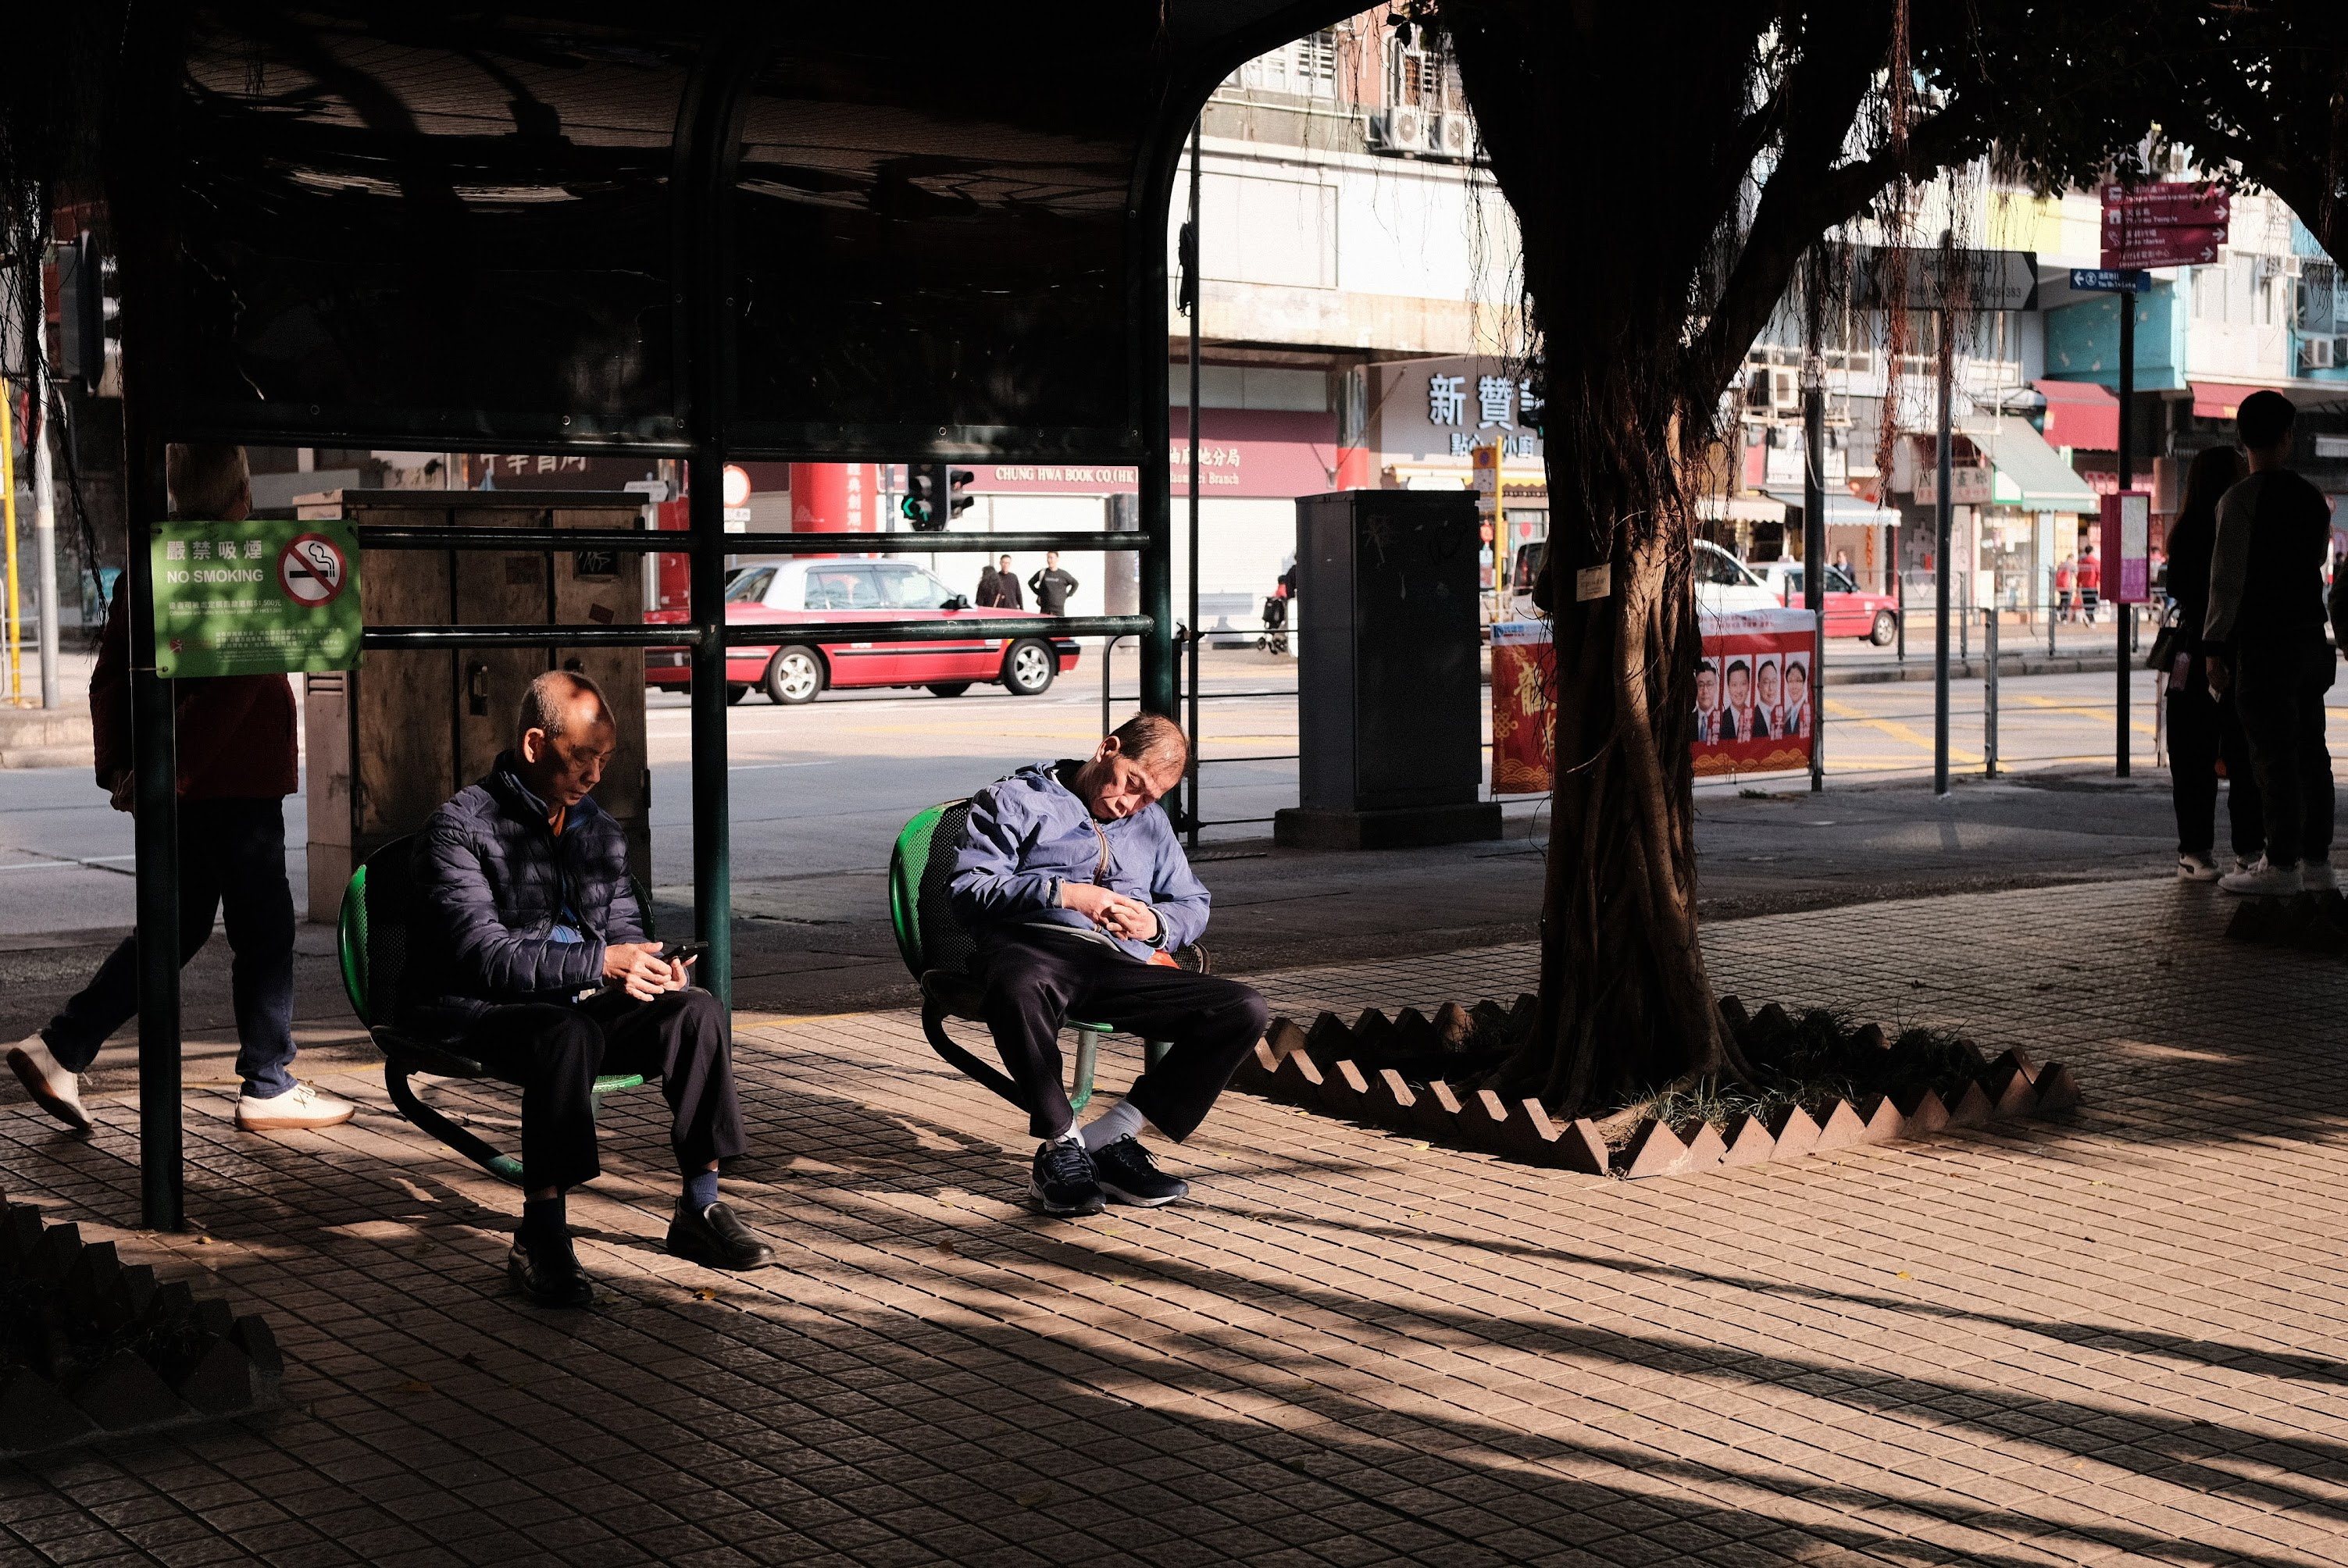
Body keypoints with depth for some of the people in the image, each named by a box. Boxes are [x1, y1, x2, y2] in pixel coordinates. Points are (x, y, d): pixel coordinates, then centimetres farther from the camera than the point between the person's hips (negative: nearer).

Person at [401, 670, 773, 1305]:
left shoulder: (597, 828, 13)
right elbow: (485, 957, -20)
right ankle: (540, 1239, -34)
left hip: (579, 1004, 7)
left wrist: (650, 970, -8)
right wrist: (599, 963, -28)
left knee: (697, 1010, -17)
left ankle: (700, 1209, -12)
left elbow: (625, 930, 17)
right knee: (570, 1033, -38)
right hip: (481, 1015, -7)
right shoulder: (460, 829, -11)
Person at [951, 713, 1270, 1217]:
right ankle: (1062, 1145, -28)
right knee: (1018, 989, -45)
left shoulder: (1151, 825, 34)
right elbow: (968, 889, 2)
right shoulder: (1017, 801, 15)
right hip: (1035, 949, -5)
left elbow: (1193, 905, 32)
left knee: (1246, 1010, -18)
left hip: (1123, 966, 5)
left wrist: (1156, 924, 7)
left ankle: (1109, 1136, -21)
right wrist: (1062, 893, -10)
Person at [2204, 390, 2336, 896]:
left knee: (2273, 754, -6)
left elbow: (2227, 579, -13)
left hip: (2263, 644, -7)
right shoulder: (2312, 498, 9)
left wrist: (2215, 647, -9)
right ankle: (2316, 860, 13)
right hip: (2310, 639, 7)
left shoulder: (2240, 500, -11)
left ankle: (2282, 865, -5)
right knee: (2310, 750, 10)